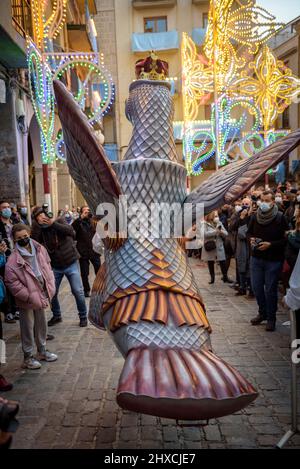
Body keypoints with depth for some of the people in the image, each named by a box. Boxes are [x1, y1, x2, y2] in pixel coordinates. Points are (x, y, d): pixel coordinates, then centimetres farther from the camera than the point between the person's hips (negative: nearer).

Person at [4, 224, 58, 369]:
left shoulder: (39, 249, -4)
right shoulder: (13, 260, -20)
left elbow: (47, 267, 7)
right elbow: (11, 282, -18)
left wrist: (50, 286, -1)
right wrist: (28, 296, -19)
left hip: (41, 295, 5)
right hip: (26, 300, -5)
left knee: (41, 324, 20)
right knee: (28, 328, 8)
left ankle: (42, 351, 40)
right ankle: (28, 357, 26)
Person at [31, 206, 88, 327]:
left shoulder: (59, 221, -4)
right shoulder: (39, 229, 1)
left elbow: (71, 231, -22)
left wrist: (53, 223, -28)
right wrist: (37, 224, -23)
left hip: (70, 263, -3)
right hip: (55, 266, 3)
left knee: (78, 291, -3)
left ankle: (83, 316, 16)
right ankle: (56, 316, 31)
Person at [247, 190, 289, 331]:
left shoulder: (280, 218, -11)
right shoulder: (255, 217, 1)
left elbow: (286, 239, -10)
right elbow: (249, 232, 16)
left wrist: (270, 244, -21)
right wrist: (251, 239, -5)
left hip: (273, 260, -4)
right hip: (256, 258, 4)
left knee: (270, 289, 4)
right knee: (256, 287, 12)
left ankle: (271, 318, 21)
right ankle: (262, 313, 33)